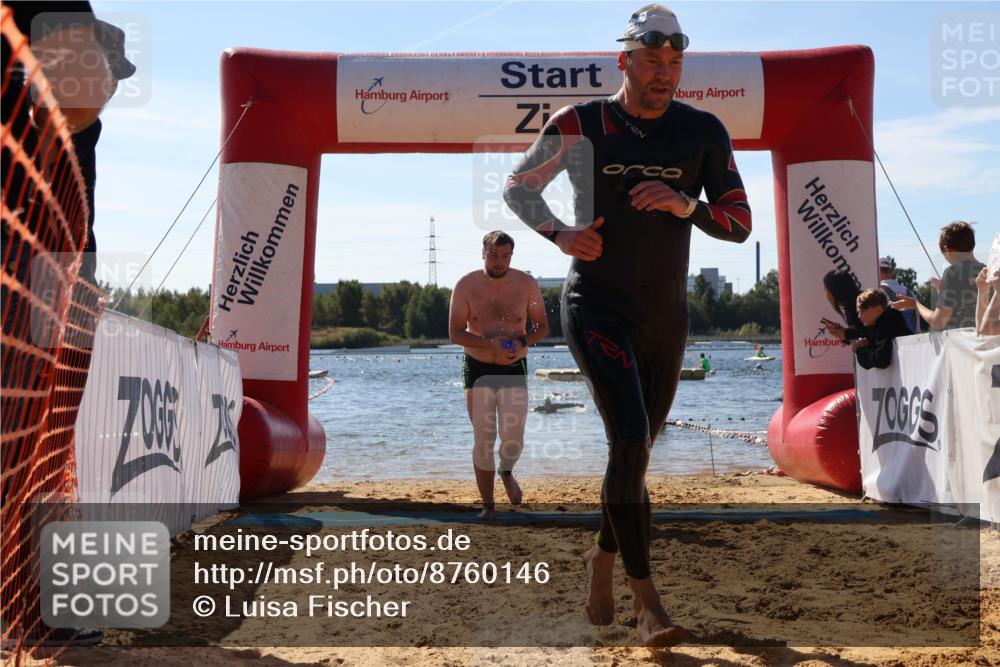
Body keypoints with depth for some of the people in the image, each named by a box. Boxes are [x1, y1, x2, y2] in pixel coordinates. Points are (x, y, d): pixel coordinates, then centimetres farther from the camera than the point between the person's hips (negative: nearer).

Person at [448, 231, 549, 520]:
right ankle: (488, 504, 13)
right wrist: (490, 344, -24)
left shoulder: (526, 284, -6)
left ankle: (506, 472, 30)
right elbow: (454, 333, -8)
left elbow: (542, 326, 4)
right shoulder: (466, 285, -9)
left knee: (513, 439, -7)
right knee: (483, 439, -1)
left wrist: (523, 342, -18)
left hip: (514, 370, 1)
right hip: (477, 369, 0)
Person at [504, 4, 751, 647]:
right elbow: (518, 188, 7)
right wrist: (562, 234, -10)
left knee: (636, 451, 14)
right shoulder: (578, 125, -6)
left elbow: (740, 223, 0)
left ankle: (603, 556, 39)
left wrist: (685, 203, -19)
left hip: (666, 316, 4)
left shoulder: (703, 132, 0)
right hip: (597, 306, -3)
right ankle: (647, 599, -9)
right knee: (630, 442, -18)